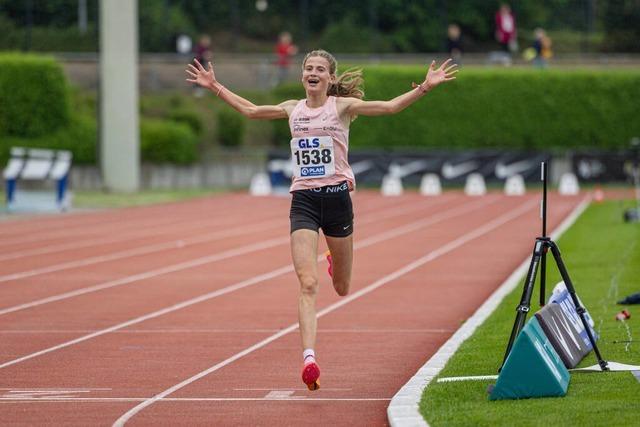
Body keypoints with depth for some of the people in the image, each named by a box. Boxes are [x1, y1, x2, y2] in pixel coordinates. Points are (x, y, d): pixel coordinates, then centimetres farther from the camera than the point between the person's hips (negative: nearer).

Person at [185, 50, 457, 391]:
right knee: (307, 284, -15)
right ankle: (309, 358, -23)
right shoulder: (293, 109, 9)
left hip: (336, 196, -1)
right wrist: (215, 87, 25)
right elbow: (250, 110, 24)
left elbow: (390, 107, -8)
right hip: (303, 200, 1)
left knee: (342, 288, 12)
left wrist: (424, 88, -20)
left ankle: (335, 262, 51)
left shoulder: (342, 106, 0)